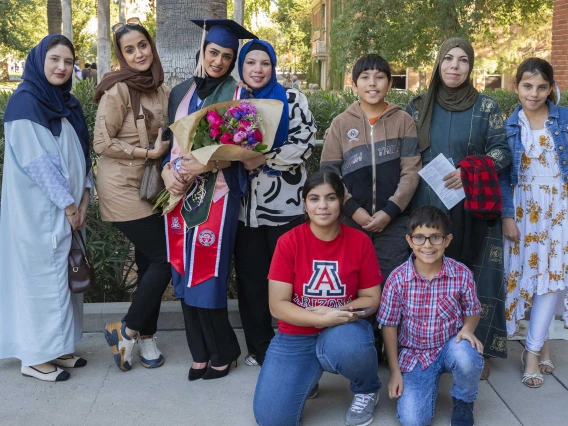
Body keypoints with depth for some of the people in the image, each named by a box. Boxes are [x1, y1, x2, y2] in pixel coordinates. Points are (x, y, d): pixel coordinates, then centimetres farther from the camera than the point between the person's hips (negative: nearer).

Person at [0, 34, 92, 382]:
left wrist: (83, 198, -2)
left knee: (62, 274, 11)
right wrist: (67, 204, -15)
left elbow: (81, 154, 11)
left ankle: (56, 347, 22)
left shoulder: (69, 104, 12)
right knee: (42, 276, -3)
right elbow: (36, 161, -17)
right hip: (38, 209, -7)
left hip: (68, 207, 8)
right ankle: (35, 357, 8)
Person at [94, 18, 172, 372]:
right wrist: (148, 152, -17)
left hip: (151, 187, 7)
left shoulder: (162, 90, 8)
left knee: (150, 263, 10)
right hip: (123, 189, -7)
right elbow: (102, 143, -16)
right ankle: (127, 330, 11)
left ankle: (146, 337, 23)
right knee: (165, 260, -7)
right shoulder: (119, 90, -14)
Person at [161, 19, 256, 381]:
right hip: (180, 192, 5)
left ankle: (224, 351, 15)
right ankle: (201, 352, 20)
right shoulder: (181, 92, 13)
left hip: (216, 193, -5)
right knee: (185, 274, 6)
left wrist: (204, 166, -19)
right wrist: (168, 170, -3)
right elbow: (170, 139, 16)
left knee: (207, 275, -5)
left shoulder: (236, 93, -1)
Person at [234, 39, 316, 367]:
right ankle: (260, 348, 21)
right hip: (247, 205, 4)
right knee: (250, 275, 8)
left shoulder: (291, 99, 1)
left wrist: (263, 160, -17)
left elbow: (304, 144, -10)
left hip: (285, 204, -3)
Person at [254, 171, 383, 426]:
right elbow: (277, 305, -12)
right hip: (296, 335, 0)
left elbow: (372, 299, 0)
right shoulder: (289, 242, -10)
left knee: (347, 346, -39)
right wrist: (323, 319, -24)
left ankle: (367, 390, -1)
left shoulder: (360, 241, -7)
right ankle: (308, 376, 18)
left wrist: (337, 312, -18)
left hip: (344, 330, 0)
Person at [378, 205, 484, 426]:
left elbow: (472, 311, 4)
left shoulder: (462, 274, -13)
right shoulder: (397, 279, -15)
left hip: (451, 346, 1)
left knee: (467, 358, -35)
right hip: (414, 354, -1)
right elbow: (389, 325, -6)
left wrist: (468, 329, -19)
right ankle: (430, 382, 16)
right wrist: (394, 371, -4)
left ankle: (463, 402, 0)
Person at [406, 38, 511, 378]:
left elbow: (503, 151, -3)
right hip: (427, 206, 2)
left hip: (472, 206, -2)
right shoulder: (419, 107, 7)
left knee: (473, 276, 1)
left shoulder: (486, 107, 1)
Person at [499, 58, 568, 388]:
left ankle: (533, 351, 7)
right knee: (528, 272, 1)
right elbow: (502, 175, 1)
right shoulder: (508, 126, 1)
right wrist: (507, 216, -6)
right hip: (524, 208, 1)